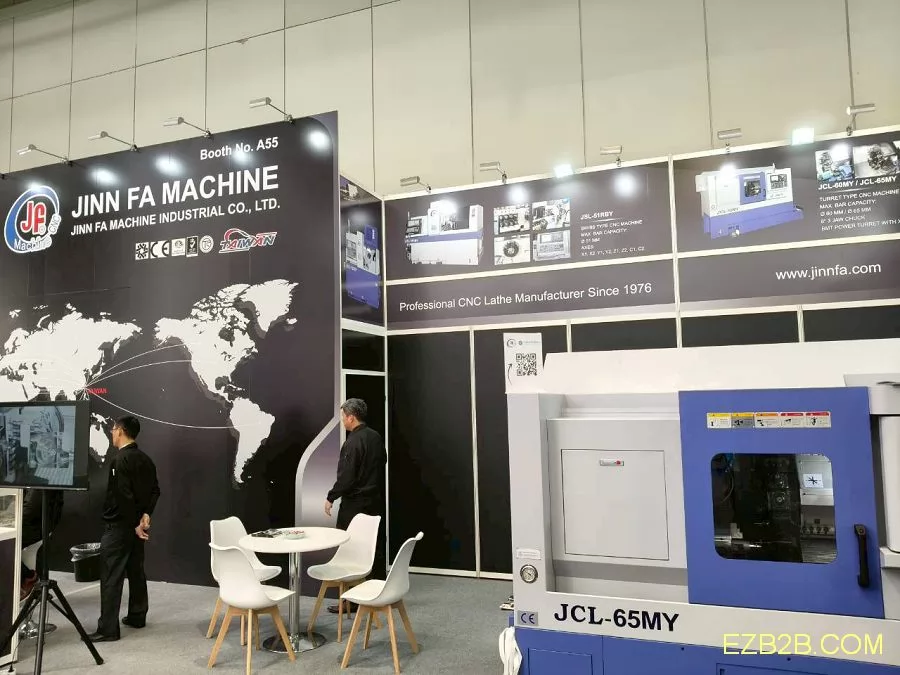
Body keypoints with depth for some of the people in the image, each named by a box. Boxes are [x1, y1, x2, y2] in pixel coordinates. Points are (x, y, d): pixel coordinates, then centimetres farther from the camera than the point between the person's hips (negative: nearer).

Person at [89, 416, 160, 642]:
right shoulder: (145, 459, 9)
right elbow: (155, 490, 9)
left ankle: (108, 629, -2)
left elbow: (124, 496, -23)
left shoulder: (120, 459, -18)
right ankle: (137, 616, 26)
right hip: (136, 525, 9)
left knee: (111, 577, -4)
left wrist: (135, 524, -17)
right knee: (136, 571, 16)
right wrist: (146, 515, -1)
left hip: (119, 526, -9)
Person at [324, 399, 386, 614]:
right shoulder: (376, 437, 6)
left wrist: (331, 498, -8)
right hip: (376, 501, 8)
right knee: (376, 548, 13)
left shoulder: (353, 442, -19)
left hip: (355, 503, -8)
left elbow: (346, 477, -20)